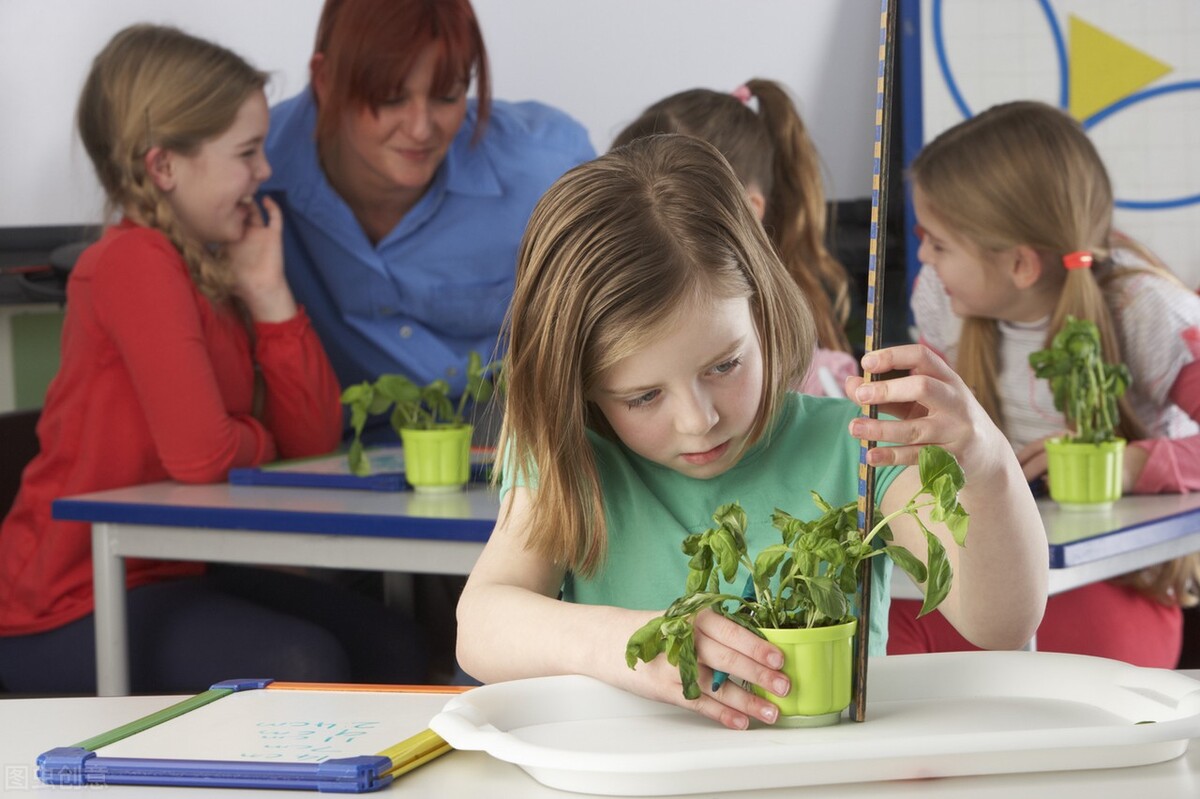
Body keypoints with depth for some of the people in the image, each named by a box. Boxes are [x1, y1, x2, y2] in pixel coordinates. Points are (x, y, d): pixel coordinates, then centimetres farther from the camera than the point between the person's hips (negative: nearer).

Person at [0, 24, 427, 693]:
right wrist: (260, 441, -4)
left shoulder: (217, 268, 8)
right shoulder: (134, 263, -19)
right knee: (303, 665, -26)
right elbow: (199, 452, -28)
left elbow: (314, 437, 3)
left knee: (388, 650, 4)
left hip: (170, 574, 9)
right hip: (67, 610, -9)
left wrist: (268, 295, -6)